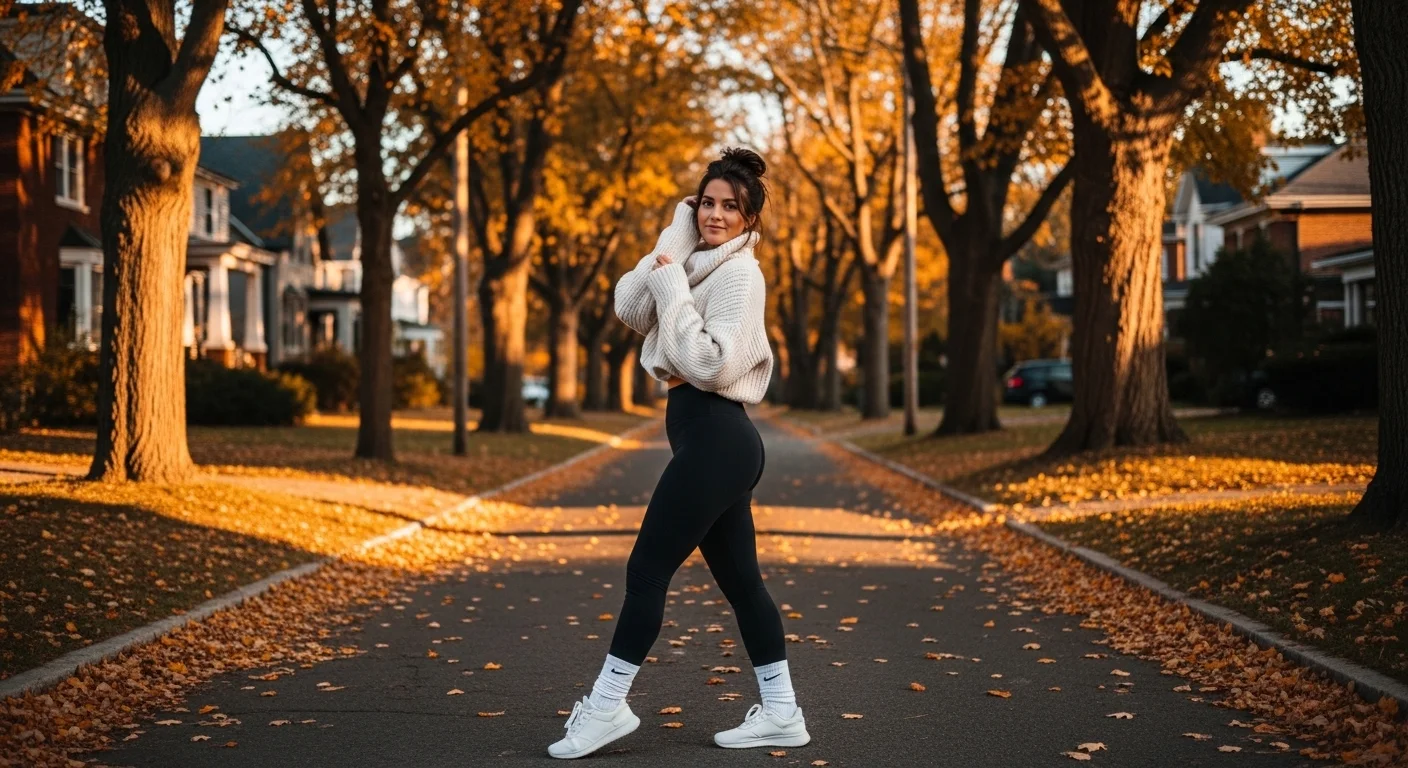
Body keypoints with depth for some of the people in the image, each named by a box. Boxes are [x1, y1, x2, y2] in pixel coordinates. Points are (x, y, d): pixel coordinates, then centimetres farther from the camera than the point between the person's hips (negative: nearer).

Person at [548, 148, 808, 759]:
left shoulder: (739, 273, -10)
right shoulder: (700, 265, 16)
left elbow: (712, 364, -21)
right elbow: (630, 308, 3)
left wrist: (673, 289, -17)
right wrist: (675, 241, -4)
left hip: (714, 438, -10)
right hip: (714, 440, 10)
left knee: (647, 569, -4)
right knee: (741, 581, 10)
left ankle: (606, 707, 4)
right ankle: (780, 712, 15)